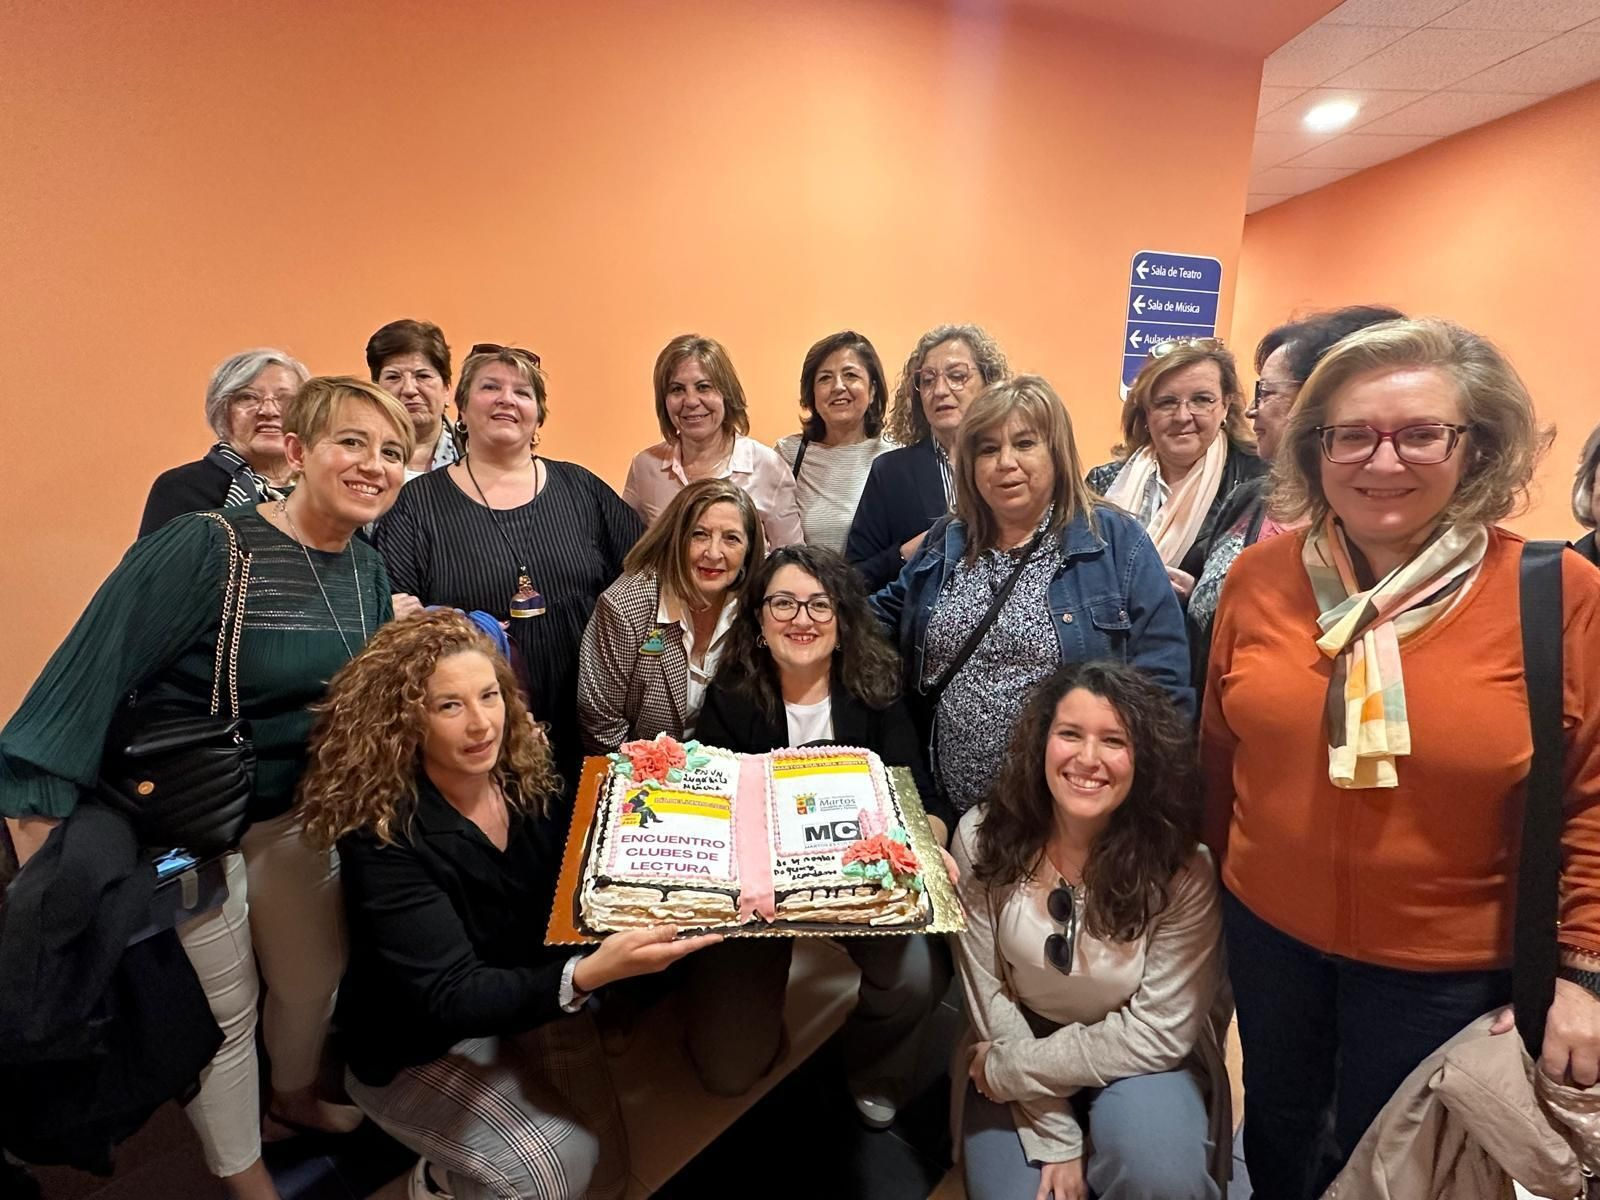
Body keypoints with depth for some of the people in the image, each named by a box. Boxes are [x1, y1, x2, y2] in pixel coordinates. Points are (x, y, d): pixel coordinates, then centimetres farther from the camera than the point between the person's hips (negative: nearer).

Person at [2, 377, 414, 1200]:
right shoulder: (204, 547, -24)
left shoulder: (369, 572, -3)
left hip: (298, 809, 6)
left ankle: (295, 1097, 53)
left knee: (316, 974, 22)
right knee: (222, 1008, 13)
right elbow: (94, 669, -24)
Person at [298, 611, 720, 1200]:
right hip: (417, 1049, -5)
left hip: (531, 1003, 5)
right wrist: (588, 974, -48)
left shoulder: (528, 775, -13)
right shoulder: (382, 836, -28)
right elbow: (450, 998, -33)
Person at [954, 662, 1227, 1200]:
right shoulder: (983, 838, -16)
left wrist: (1008, 1069, -15)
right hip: (1017, 1049, 2)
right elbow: (989, 996, -11)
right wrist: (1054, 1140, -13)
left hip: (1136, 1062, -1)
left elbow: (1156, 1033, -17)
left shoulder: (1183, 869, -21)